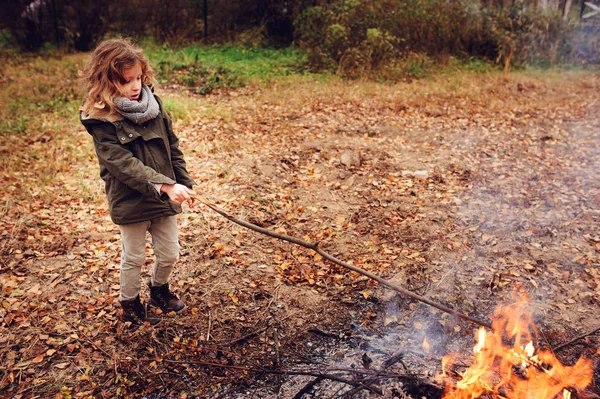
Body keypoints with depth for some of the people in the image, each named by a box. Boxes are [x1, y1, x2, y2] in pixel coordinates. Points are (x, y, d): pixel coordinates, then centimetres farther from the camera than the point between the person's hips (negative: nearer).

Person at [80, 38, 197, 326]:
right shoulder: (102, 120, -16)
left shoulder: (152, 104, -1)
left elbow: (173, 148, 6)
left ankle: (159, 289, 45)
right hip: (130, 202, -4)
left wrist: (185, 184, 5)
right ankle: (130, 304, 38)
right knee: (134, 258, 13)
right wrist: (166, 185, -35)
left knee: (170, 254, 16)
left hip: (165, 197, 5)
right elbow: (124, 165, -26)